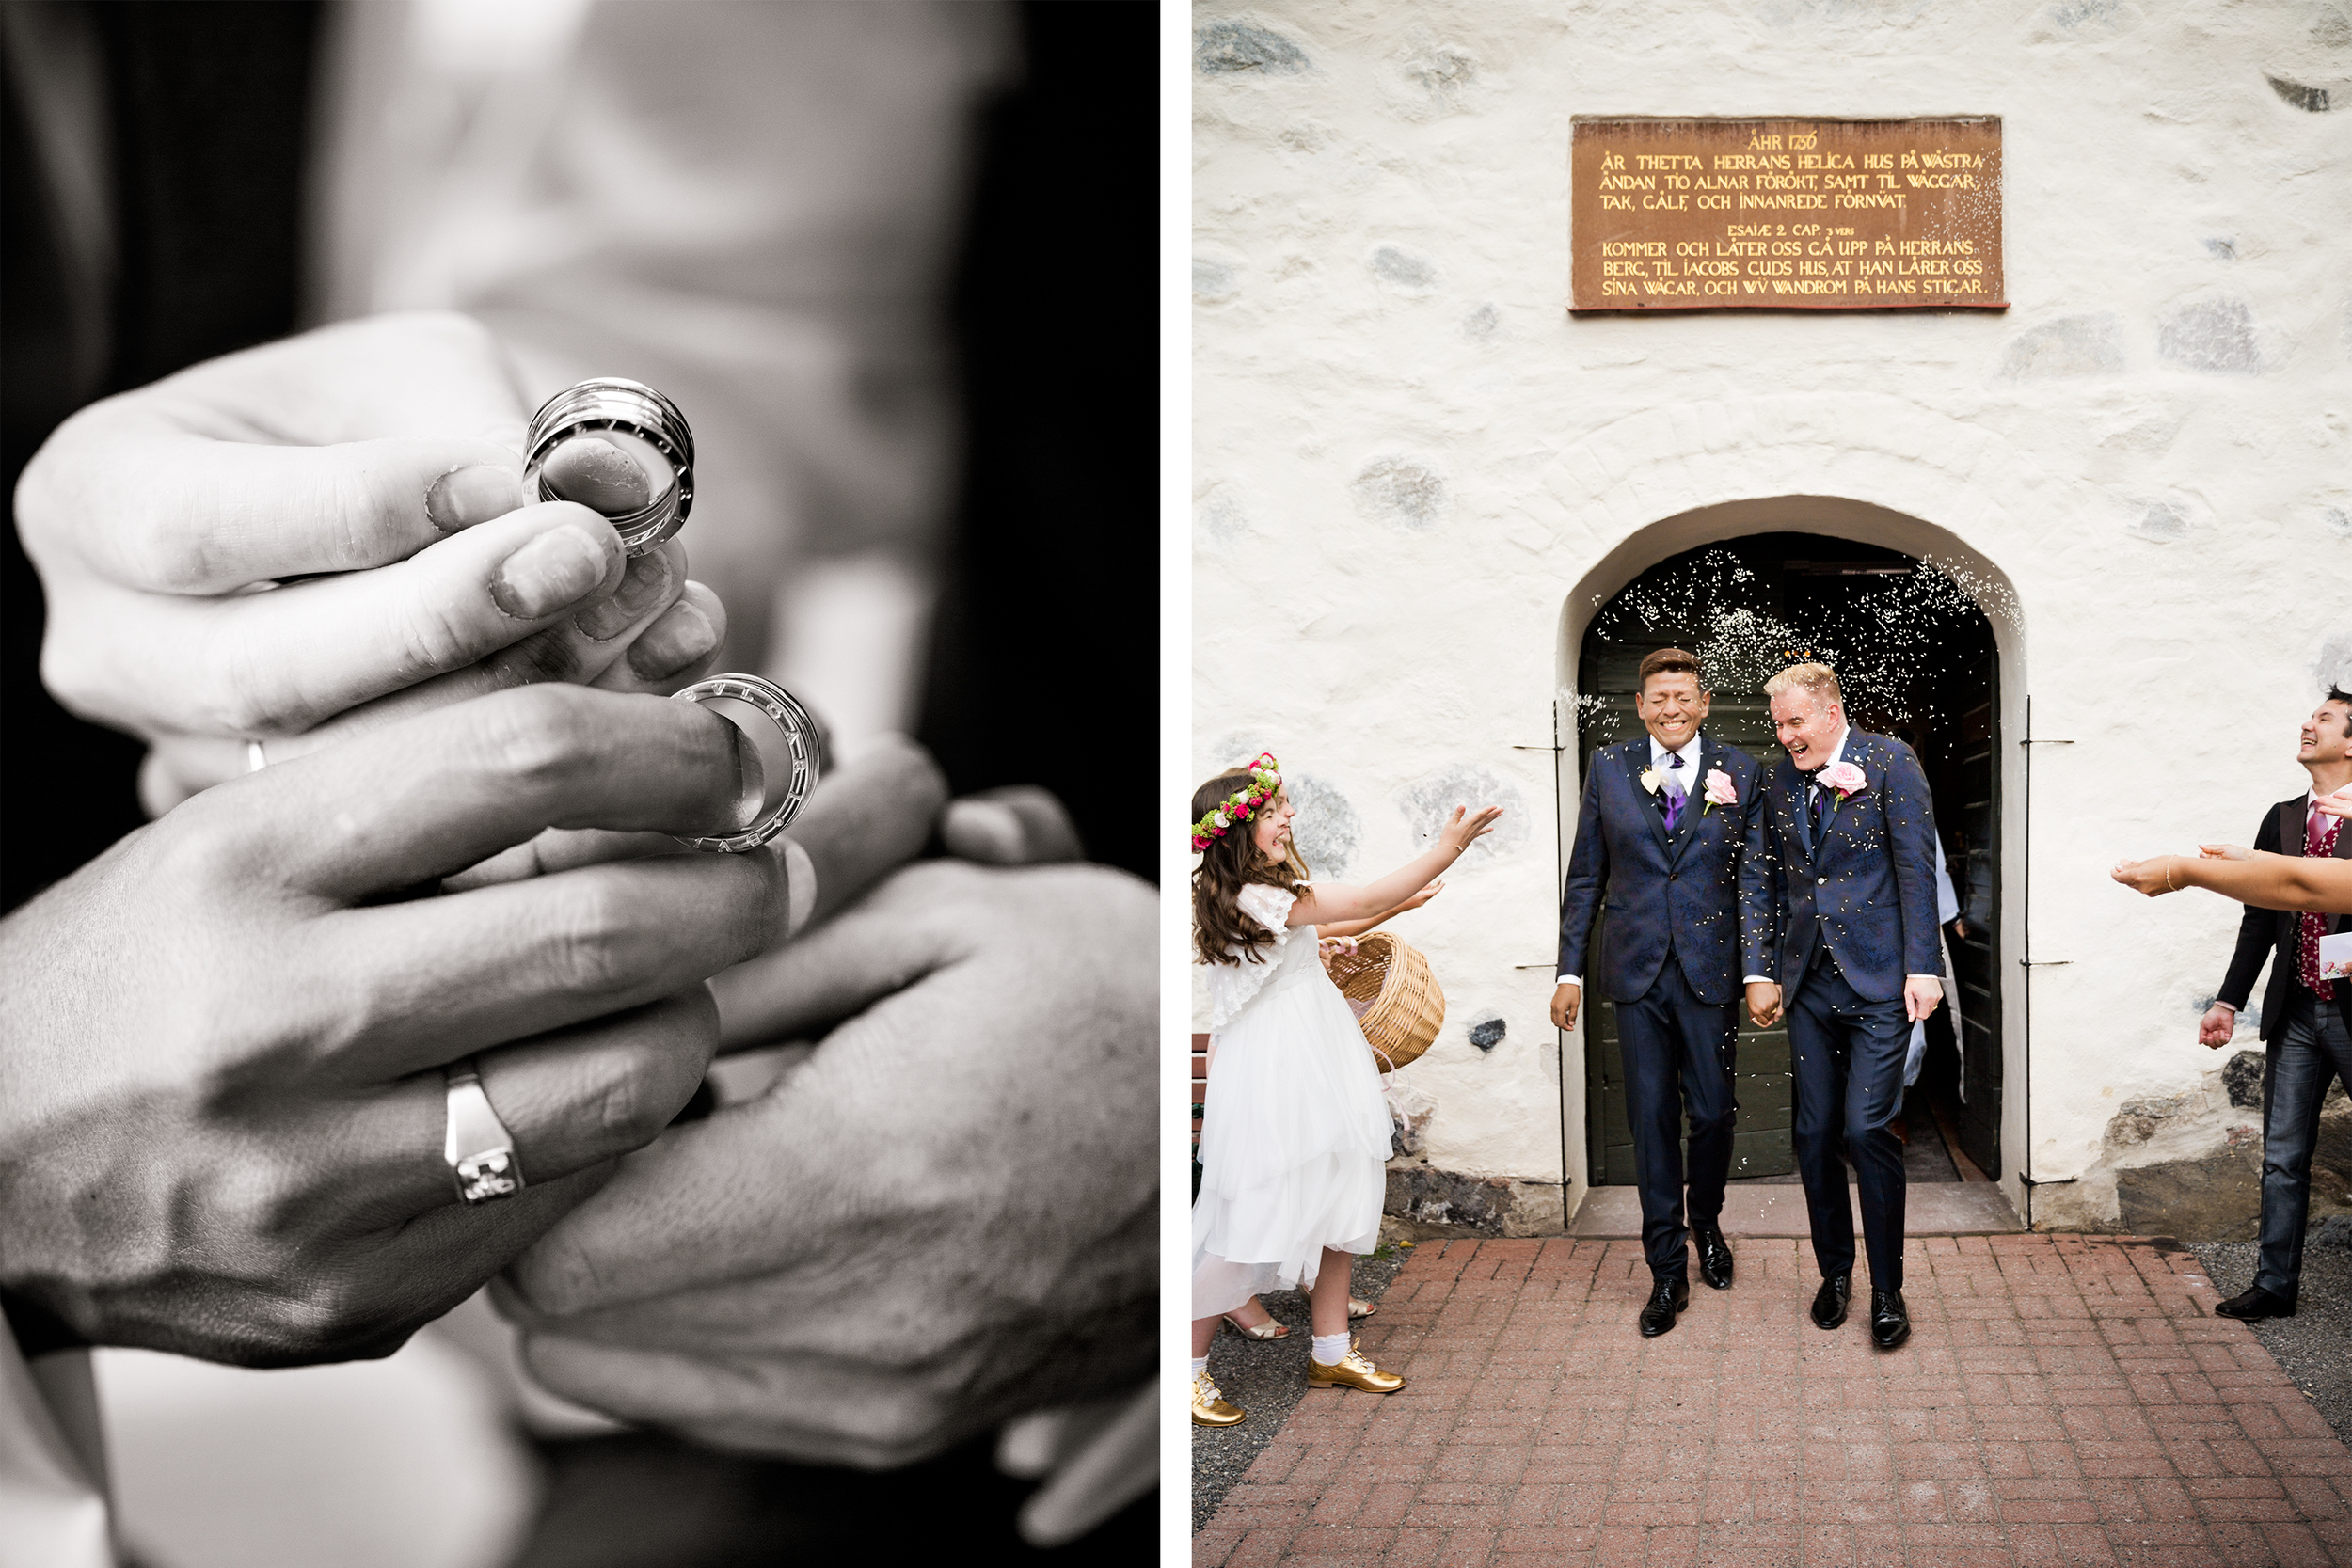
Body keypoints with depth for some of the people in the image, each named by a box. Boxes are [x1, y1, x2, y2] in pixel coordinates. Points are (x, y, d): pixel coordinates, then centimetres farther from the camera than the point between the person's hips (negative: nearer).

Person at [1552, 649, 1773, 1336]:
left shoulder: (1739, 772, 1)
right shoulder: (1608, 769, 4)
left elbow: (1755, 878, -1)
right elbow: (1586, 877, 6)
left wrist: (1759, 968, -11)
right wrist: (1570, 970, 4)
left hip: (1711, 969, 0)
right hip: (1638, 970, 1)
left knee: (1712, 1112, 7)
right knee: (1652, 1120, 4)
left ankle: (1707, 1224, 36)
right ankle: (1667, 1272, 13)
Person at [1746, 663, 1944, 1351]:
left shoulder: (1890, 761, -3)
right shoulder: (1779, 778, 10)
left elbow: (1916, 867, -6)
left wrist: (1922, 967, -11)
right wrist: (1764, 973, 13)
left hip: (1878, 981, -5)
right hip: (1810, 981, 5)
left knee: (1866, 1131, -8)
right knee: (1815, 1133, 7)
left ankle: (1887, 1289, 6)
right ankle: (1834, 1271, 24)